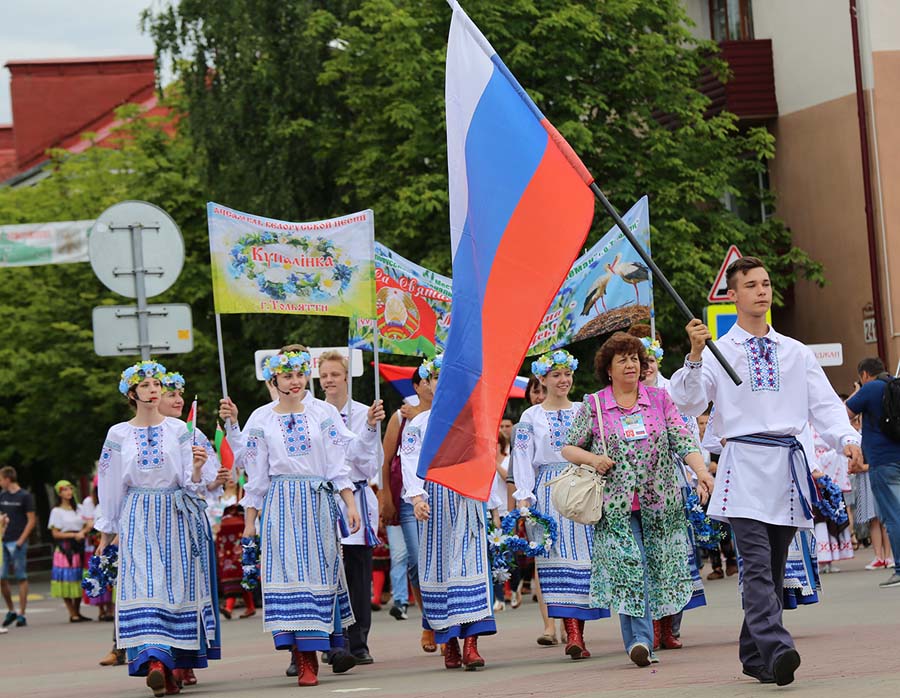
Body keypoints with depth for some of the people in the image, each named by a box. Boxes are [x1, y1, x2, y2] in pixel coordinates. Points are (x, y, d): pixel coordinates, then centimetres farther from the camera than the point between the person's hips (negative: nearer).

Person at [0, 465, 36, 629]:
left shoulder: (25, 496, -3)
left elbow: (32, 520, -5)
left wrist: (21, 540, -12)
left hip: (17, 543, -5)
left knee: (21, 578, -1)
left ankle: (21, 615, 2)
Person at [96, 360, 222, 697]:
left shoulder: (178, 430, 5)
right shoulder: (119, 435, 6)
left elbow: (190, 484, 3)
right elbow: (110, 486, 11)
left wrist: (197, 468, -19)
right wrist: (106, 532, 13)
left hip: (177, 516, 1)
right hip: (138, 518, -1)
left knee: (178, 584, -1)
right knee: (144, 585, -14)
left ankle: (178, 663, 8)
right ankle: (155, 660, -26)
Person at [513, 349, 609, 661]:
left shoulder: (583, 411, 13)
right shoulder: (531, 417, 8)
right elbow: (522, 460, 3)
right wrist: (524, 498, -8)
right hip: (549, 492, -2)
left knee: (582, 555, -5)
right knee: (558, 558, -10)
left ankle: (576, 633, -1)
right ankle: (572, 632, -16)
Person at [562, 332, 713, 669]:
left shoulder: (659, 398, 7)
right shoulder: (593, 406, 3)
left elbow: (683, 440, -1)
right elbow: (569, 448, 8)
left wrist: (702, 471, -16)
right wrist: (591, 458, -12)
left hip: (659, 502, 2)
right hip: (617, 505, -2)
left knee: (657, 568, 3)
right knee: (628, 566, -14)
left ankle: (639, 640, 12)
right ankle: (641, 640, -16)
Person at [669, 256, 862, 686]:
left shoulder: (796, 353, 17)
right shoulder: (718, 352, 6)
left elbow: (825, 405, 11)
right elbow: (687, 402, -6)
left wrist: (847, 440, -7)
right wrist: (694, 356, -20)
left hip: (789, 468, 4)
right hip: (746, 465, -4)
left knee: (774, 569, 8)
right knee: (758, 566, -18)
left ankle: (755, 657, 17)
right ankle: (776, 650, -29)